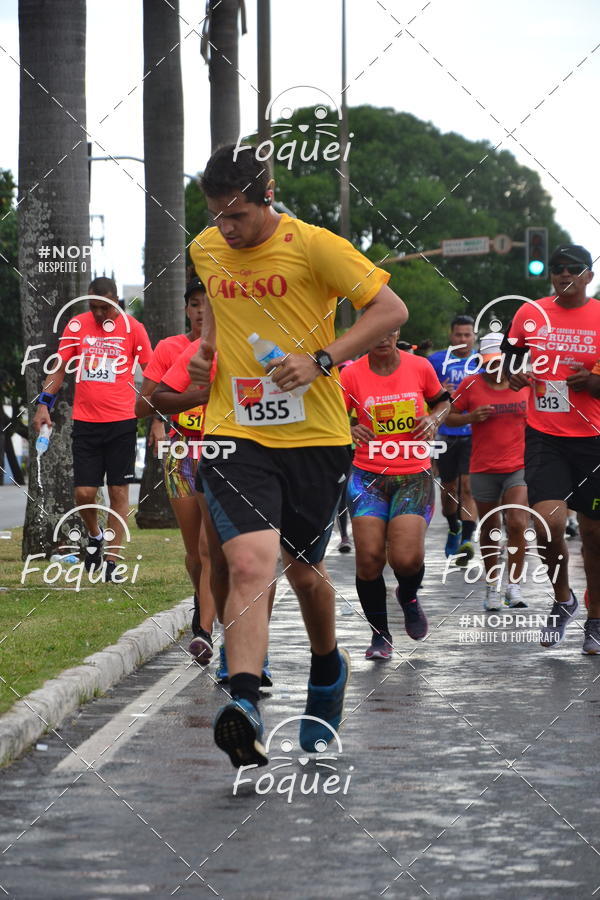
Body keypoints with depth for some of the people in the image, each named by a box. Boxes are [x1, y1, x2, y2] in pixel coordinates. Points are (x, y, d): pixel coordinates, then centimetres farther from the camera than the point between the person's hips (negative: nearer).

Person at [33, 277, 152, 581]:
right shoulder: (77, 325, 4)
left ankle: (111, 562, 4)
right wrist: (44, 402, 0)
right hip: (85, 421, 2)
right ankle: (95, 536, 29)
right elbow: (59, 367, 12)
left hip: (122, 422, -2)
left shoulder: (132, 328, -2)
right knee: (84, 493, -1)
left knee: (119, 492, -1)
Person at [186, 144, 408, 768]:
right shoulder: (204, 250, 7)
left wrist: (321, 359, -17)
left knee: (303, 570, 12)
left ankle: (327, 670, 43)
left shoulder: (312, 245, -8)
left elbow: (391, 309, -7)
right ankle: (244, 706, -32)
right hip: (235, 435, 1)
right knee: (249, 565, -20)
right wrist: (206, 348, 10)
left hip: (313, 435, -1)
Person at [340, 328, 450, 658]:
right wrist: (350, 431, -15)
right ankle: (380, 634, 10)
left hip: (414, 476, 0)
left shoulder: (420, 367, 1)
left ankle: (409, 596, 21)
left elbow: (442, 401, 19)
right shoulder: (352, 375, -3)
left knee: (406, 558, -16)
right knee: (369, 557, -10)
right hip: (368, 477, 0)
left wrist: (434, 419, -2)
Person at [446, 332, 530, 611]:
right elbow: (449, 417, 3)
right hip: (483, 469, 1)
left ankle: (514, 586, -7)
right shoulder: (471, 384, -2)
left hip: (519, 466, 0)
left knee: (517, 523, -17)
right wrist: (472, 416, -15)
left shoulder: (526, 383, 2)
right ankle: (492, 586, 25)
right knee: (489, 531, 9)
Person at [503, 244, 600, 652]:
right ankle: (563, 599, 11)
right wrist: (516, 376, -1)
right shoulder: (531, 313, 4)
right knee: (548, 522, -16)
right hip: (544, 435, 1)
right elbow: (511, 358, 20)